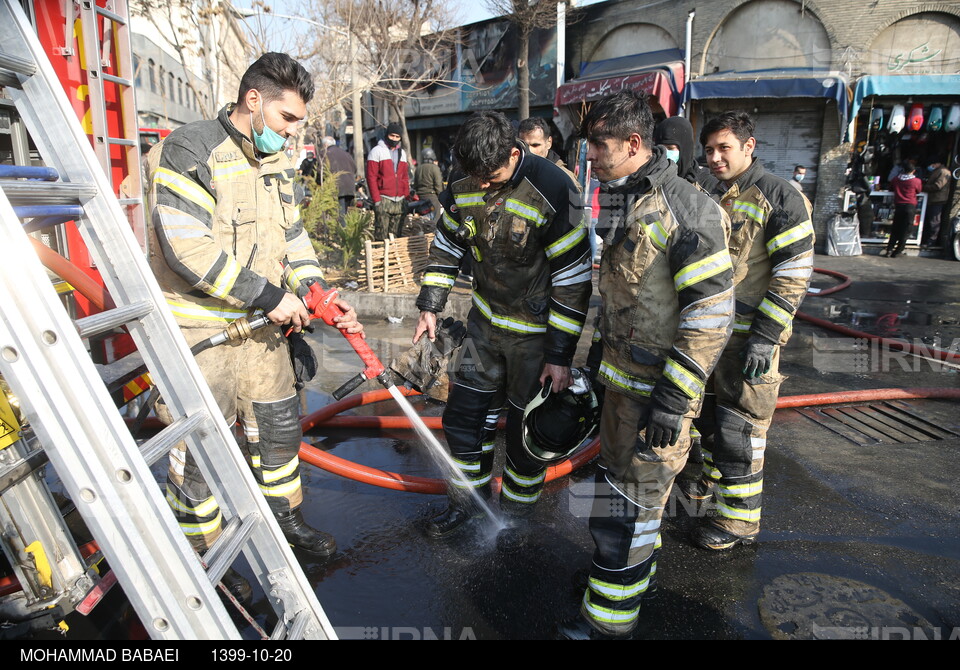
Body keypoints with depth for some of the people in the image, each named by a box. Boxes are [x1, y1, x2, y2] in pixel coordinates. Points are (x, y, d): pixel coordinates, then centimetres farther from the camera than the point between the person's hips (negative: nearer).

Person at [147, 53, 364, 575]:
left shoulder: (277, 161, 10)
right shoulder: (190, 150, -15)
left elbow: (292, 235, 14)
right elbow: (186, 246, -24)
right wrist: (268, 297, -22)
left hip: (262, 324, 8)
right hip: (199, 330, -7)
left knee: (278, 425, 18)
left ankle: (286, 520, 39)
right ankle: (198, 556, 23)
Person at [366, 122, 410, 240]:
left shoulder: (402, 153, 19)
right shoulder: (377, 151, 1)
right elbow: (371, 177, -5)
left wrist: (406, 197, 12)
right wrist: (376, 199, -12)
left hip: (400, 201, 5)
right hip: (384, 200, -5)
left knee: (396, 235, 6)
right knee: (381, 235, -8)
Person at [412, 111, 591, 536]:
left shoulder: (552, 192, -24)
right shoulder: (463, 187, -7)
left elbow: (574, 279, -20)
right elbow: (446, 248, 10)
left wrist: (560, 354, -17)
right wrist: (430, 307, 6)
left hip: (536, 331, -5)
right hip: (485, 321, 6)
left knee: (526, 429, 7)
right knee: (464, 414, 13)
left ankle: (515, 512, 31)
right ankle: (468, 499, 34)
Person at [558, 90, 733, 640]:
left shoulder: (685, 206, -20)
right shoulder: (623, 200, 9)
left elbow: (712, 311, -23)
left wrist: (674, 398, -23)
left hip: (658, 385, -9)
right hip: (623, 376, 9)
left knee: (627, 501, 2)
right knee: (624, 478, 22)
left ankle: (610, 620, 21)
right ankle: (639, 572, 45)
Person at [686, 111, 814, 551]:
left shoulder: (779, 197, -13)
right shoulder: (713, 200, 11)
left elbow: (794, 275, -16)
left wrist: (765, 337, -20)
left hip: (750, 337, -7)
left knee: (738, 430, 0)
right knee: (707, 417, 19)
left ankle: (739, 521, 17)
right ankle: (709, 486, 40)